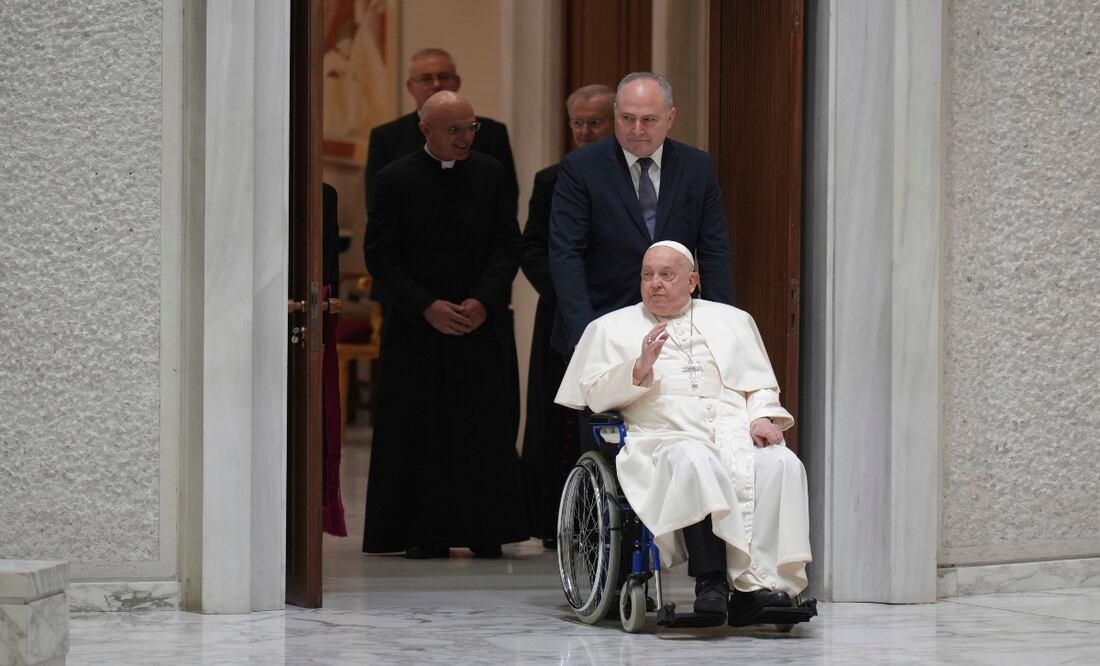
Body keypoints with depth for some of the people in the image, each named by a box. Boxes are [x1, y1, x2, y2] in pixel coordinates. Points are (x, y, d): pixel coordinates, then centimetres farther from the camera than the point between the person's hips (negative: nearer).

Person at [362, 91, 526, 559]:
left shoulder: (491, 174, 5)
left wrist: (483, 300, -13)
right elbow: (381, 255, -4)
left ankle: (485, 531, 6)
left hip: (483, 323, 2)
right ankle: (426, 532, 4)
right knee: (421, 428, -1)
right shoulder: (396, 180, -1)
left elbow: (507, 245, 3)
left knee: (486, 428, 0)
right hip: (417, 327, -1)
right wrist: (426, 306, -13)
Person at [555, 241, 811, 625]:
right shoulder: (612, 327, 20)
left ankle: (760, 585, -36)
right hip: (665, 439, -3)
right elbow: (595, 396, 9)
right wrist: (640, 367, -8)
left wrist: (763, 418, 1)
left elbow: (761, 387, 23)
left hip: (737, 435, 3)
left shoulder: (731, 320, 27)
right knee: (695, 462, -39)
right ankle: (711, 580, -41)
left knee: (780, 465, -30)